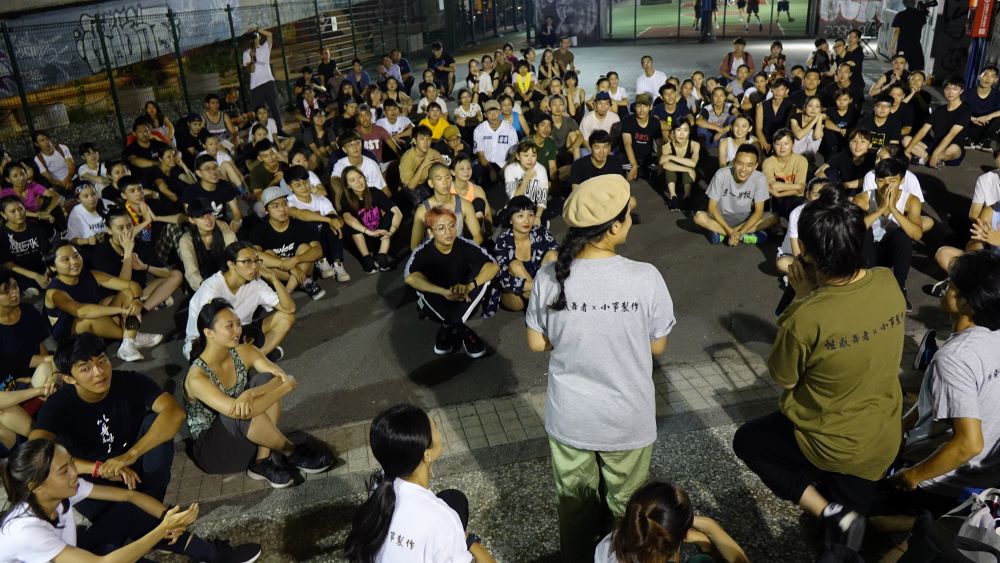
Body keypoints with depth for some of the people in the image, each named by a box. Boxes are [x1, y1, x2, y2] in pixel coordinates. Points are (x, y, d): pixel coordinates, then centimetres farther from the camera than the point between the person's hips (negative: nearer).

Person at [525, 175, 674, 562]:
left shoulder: (550, 277, -17)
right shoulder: (646, 279, -22)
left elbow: (537, 343, -5)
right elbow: (657, 346, -9)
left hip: (569, 417, 2)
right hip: (627, 419, -1)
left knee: (576, 504, 26)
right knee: (627, 506, 25)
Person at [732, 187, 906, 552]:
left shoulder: (807, 317, -33)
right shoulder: (888, 283, -13)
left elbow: (782, 377, -12)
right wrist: (815, 299, -5)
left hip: (830, 443, -6)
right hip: (884, 440, 6)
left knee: (747, 441, 22)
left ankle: (830, 512, 9)